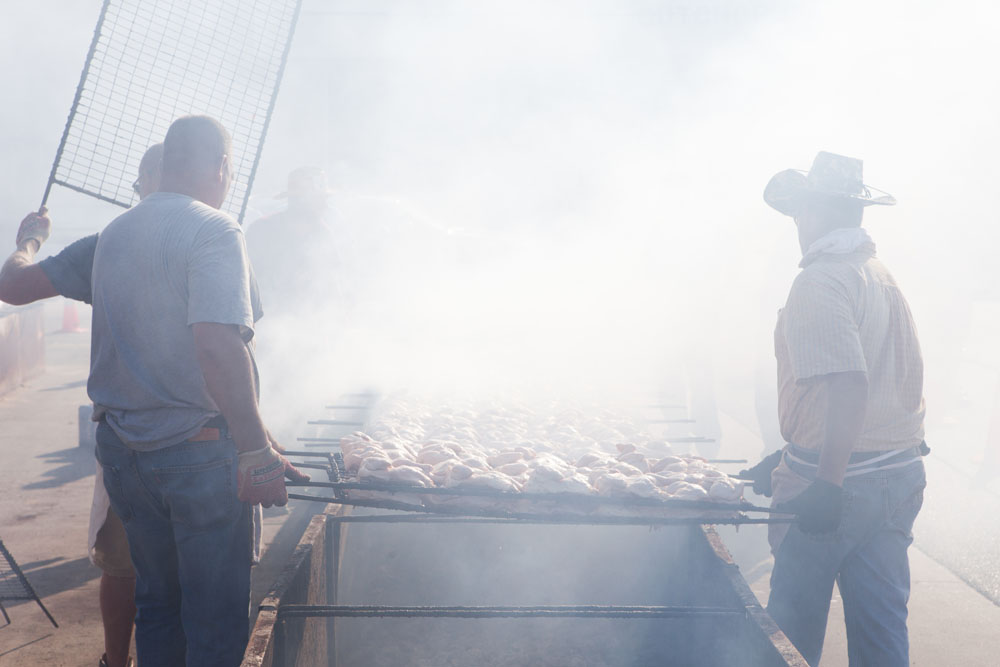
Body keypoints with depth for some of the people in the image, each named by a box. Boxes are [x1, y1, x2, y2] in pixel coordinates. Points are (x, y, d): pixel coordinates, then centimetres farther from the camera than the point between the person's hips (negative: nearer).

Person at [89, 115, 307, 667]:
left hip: (120, 447, 7)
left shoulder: (112, 234, 10)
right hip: (197, 451, -7)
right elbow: (218, 346, -25)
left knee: (155, 601, 20)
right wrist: (258, 455, -24)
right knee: (215, 619, 4)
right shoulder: (213, 230, -13)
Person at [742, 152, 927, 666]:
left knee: (793, 620, 7)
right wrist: (789, 458, 24)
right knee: (882, 621, 13)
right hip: (899, 472, 8)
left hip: (840, 479, -8)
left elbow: (848, 387, -25)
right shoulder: (881, 276, 15)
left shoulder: (820, 281, -14)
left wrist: (826, 484, -26)